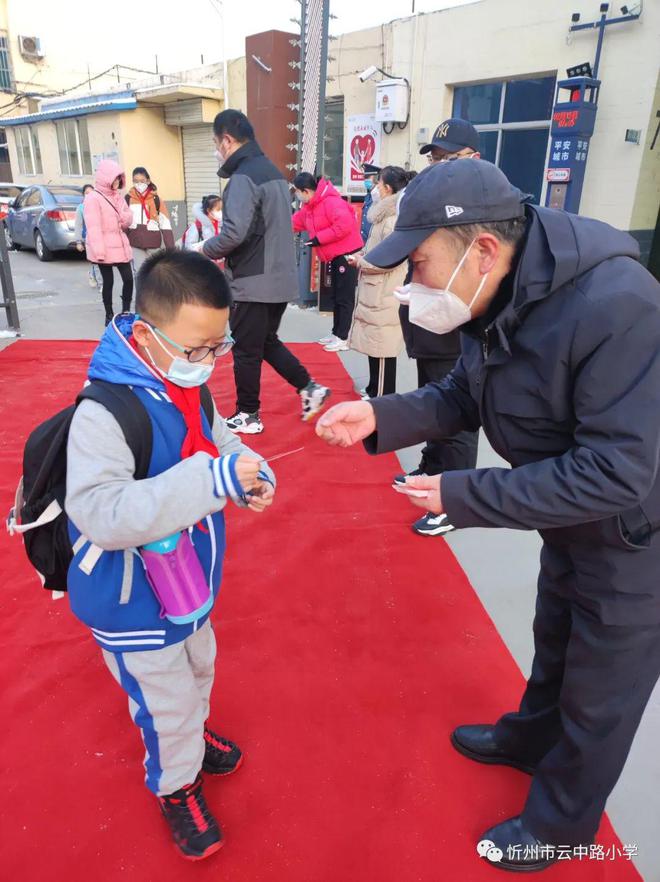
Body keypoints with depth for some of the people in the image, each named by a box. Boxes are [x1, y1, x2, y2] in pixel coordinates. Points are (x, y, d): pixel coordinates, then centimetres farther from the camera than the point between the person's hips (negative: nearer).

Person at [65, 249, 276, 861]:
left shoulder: (190, 393, -5)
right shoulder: (103, 413, -31)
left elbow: (222, 444, 10)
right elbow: (100, 514, -40)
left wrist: (253, 477, -12)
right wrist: (210, 478, -45)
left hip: (190, 583, 8)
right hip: (133, 603, -7)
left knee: (198, 667, 31)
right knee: (166, 702, 13)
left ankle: (193, 733, 62)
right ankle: (175, 786, 44)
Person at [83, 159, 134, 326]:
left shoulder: (118, 196, 14)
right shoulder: (92, 198, -9)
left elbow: (128, 220, 17)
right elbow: (93, 227, -16)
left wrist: (125, 218, -6)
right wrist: (98, 250, -22)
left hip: (120, 246, 6)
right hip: (104, 249, -6)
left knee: (128, 278, 0)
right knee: (108, 281, 1)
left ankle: (126, 310, 16)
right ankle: (109, 314, 13)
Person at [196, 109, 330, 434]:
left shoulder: (243, 177, -16)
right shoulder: (272, 171, 14)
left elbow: (234, 233, -27)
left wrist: (204, 249, -7)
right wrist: (226, 255, 16)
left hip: (255, 283, -9)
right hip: (280, 278, 9)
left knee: (246, 352, 4)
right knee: (267, 342, 21)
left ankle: (248, 416, 16)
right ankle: (310, 388, 16)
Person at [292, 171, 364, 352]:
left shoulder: (330, 201, -21)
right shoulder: (309, 207, 10)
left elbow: (344, 225, -29)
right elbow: (294, 223, 14)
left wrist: (319, 238, -23)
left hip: (347, 254, -10)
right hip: (335, 256, 10)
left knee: (345, 298, -6)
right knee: (336, 297, 15)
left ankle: (343, 339, -1)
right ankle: (336, 333, 24)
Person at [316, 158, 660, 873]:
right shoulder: (497, 295, -9)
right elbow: (463, 398, 0)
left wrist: (464, 496, -30)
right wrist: (379, 418, -17)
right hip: (572, 515, 8)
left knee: (600, 693, 14)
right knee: (555, 641, 29)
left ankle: (560, 823, 41)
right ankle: (530, 739, 58)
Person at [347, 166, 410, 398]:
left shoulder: (394, 219, -15)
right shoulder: (385, 214, 15)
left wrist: (360, 263, -9)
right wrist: (361, 257, 6)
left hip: (384, 295, -10)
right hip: (374, 292, 10)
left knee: (382, 348, -3)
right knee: (373, 345, 16)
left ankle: (382, 397, 6)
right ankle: (374, 391, 27)